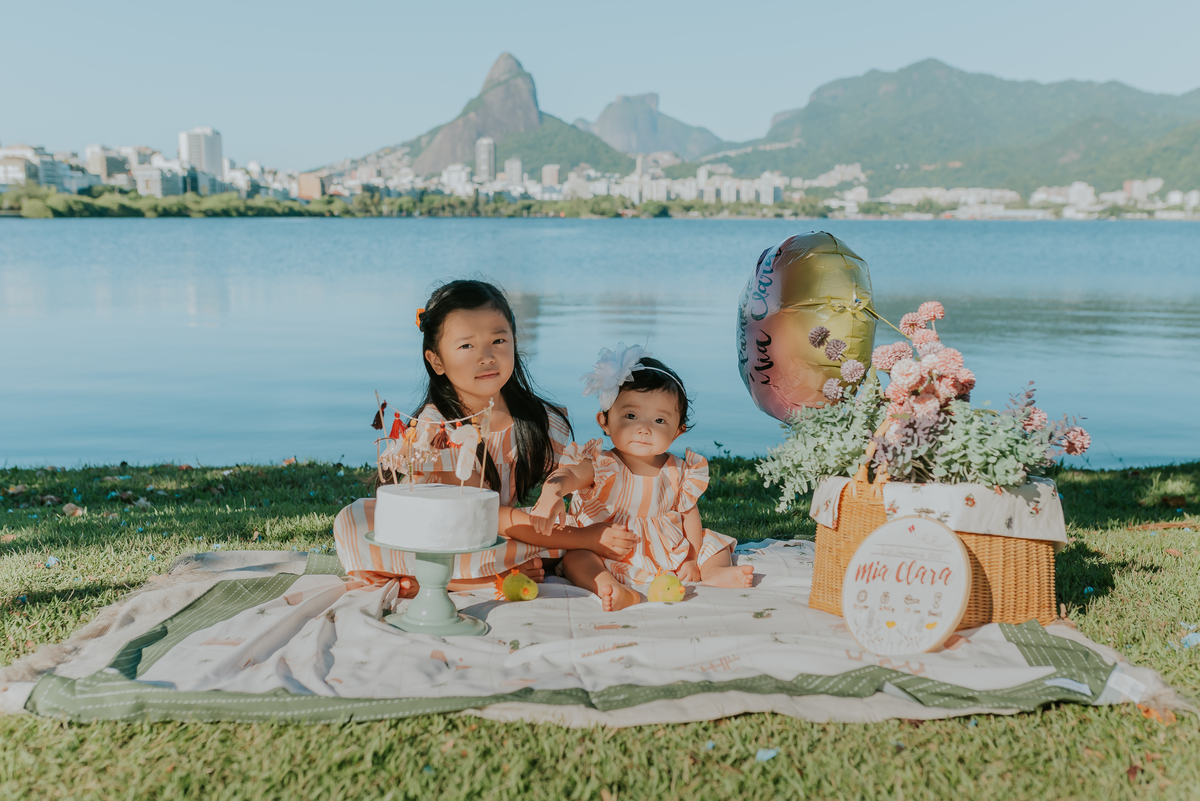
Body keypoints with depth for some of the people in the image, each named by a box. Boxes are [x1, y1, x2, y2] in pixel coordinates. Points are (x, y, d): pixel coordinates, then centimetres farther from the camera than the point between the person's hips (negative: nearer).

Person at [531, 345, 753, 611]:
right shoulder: (600, 466, -11)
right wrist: (552, 492, -54)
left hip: (670, 556, 3)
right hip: (608, 556, -3)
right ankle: (608, 587, -49)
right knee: (574, 558, -27)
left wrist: (693, 560, -1)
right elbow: (568, 475, -30)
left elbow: (690, 514, 7)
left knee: (713, 544, -3)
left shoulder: (679, 472, 0)